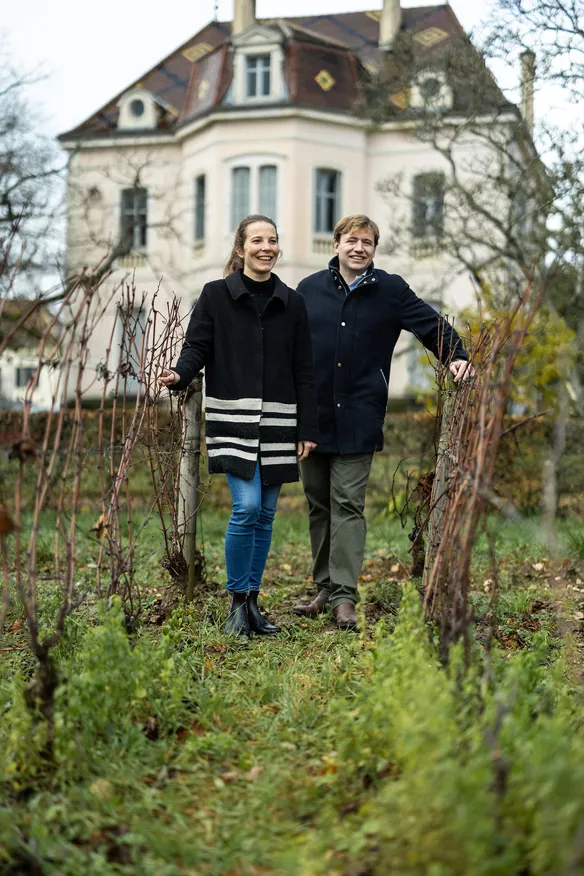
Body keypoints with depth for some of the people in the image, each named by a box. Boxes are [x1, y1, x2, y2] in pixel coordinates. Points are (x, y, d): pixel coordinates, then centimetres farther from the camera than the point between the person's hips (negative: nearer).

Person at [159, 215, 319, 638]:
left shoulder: (292, 303, 9)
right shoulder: (216, 295, 2)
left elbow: (304, 372, 9)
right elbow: (197, 348, -1)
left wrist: (308, 429, 5)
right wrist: (179, 375, -24)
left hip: (277, 422, 3)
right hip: (233, 419, -3)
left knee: (265, 515, 7)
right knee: (247, 507, -13)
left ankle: (252, 602, 18)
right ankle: (238, 603, 2)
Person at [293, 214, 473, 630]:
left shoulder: (391, 291, 2)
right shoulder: (309, 289, 8)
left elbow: (432, 325, 4)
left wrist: (457, 357, -13)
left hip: (358, 419, -3)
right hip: (312, 416, 3)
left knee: (348, 505, -6)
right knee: (318, 504, 9)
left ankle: (345, 596, -6)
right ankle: (325, 588, 19)